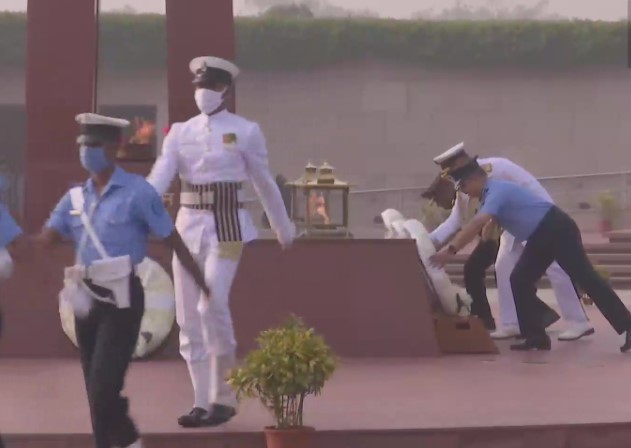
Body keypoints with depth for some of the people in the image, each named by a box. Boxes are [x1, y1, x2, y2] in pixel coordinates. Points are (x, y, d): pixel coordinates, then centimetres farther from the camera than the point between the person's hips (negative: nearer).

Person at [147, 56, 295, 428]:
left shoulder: (246, 132, 0)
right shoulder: (180, 132, 9)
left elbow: (265, 182, 8)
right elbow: (160, 177, -4)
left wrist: (284, 229, 15)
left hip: (226, 226, -5)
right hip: (188, 225, 5)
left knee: (212, 306, -18)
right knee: (189, 316, 4)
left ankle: (224, 398, -4)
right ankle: (203, 401, 12)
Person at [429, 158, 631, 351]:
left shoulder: (497, 191, -22)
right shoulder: (490, 193, 10)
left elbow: (477, 224, -35)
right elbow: (481, 226, 22)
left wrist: (450, 250, -38)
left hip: (557, 229, -10)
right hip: (540, 237, 10)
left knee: (585, 277, -12)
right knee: (519, 281, 4)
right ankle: (536, 336, 4)